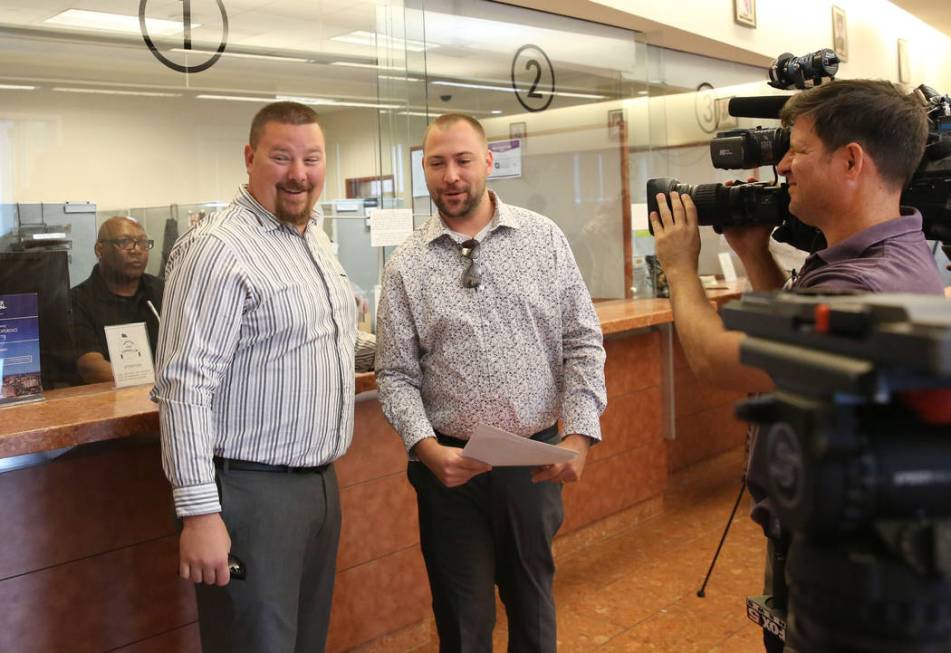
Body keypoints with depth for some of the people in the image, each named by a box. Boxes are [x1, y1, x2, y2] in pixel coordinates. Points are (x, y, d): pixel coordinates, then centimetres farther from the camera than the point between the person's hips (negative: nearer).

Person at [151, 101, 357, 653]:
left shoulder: (315, 242, 13)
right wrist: (199, 512, -23)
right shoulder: (220, 249, -17)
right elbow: (186, 385, -21)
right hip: (251, 491, -9)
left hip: (320, 480, 9)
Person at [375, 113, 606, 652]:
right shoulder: (407, 266, -1)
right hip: (450, 464, 0)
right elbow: (397, 375, -1)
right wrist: (427, 448, -17)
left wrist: (580, 435, -11)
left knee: (532, 598, 17)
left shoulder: (545, 239, 0)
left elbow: (582, 342, -1)